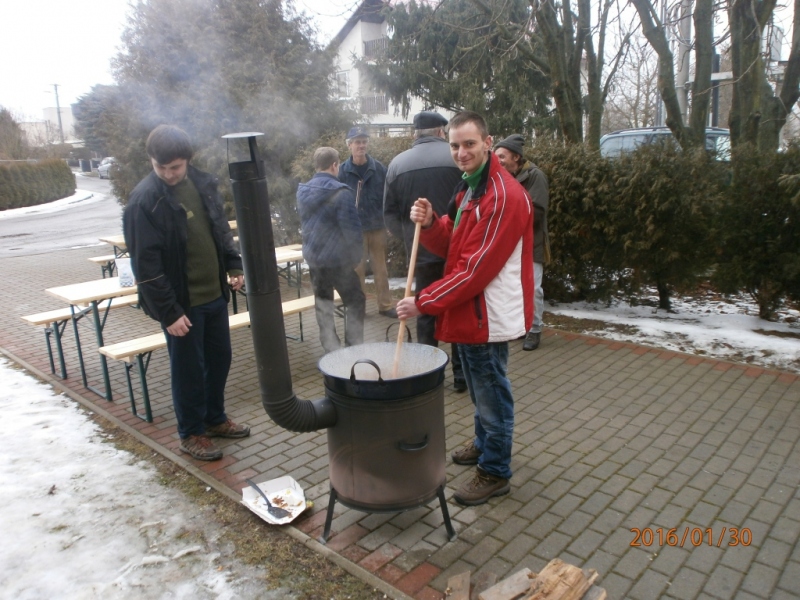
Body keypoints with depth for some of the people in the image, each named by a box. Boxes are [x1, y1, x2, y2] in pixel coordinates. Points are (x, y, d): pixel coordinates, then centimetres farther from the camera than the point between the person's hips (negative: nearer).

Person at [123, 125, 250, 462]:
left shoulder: (202, 183, 2)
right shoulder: (144, 200, -17)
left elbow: (220, 228, 15)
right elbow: (146, 264, -18)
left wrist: (233, 265, 4)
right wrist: (169, 311, -19)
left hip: (215, 293, 6)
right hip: (182, 302, -6)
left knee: (219, 358, 17)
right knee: (188, 369, 7)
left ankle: (215, 419, 37)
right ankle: (191, 434, 25)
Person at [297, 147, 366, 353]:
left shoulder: (303, 191, 5)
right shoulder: (341, 192, -16)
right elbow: (351, 228, -17)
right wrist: (356, 256, -4)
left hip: (313, 257, 6)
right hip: (338, 259, -6)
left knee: (323, 305, 13)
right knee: (355, 302, 7)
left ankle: (332, 351, 16)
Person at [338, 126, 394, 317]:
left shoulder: (379, 168, -2)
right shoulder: (343, 171, -4)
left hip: (377, 226, 1)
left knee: (381, 268, 11)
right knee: (357, 269, 8)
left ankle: (385, 305, 21)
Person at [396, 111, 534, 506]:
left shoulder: (504, 196, -21)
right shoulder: (468, 188, 12)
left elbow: (476, 269, -24)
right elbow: (450, 246, 11)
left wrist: (423, 302, -21)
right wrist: (429, 223, -10)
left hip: (488, 315, -9)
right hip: (468, 310, 9)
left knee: (491, 394, 5)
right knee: (479, 389, 24)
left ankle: (494, 473, 22)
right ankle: (484, 444, 44)